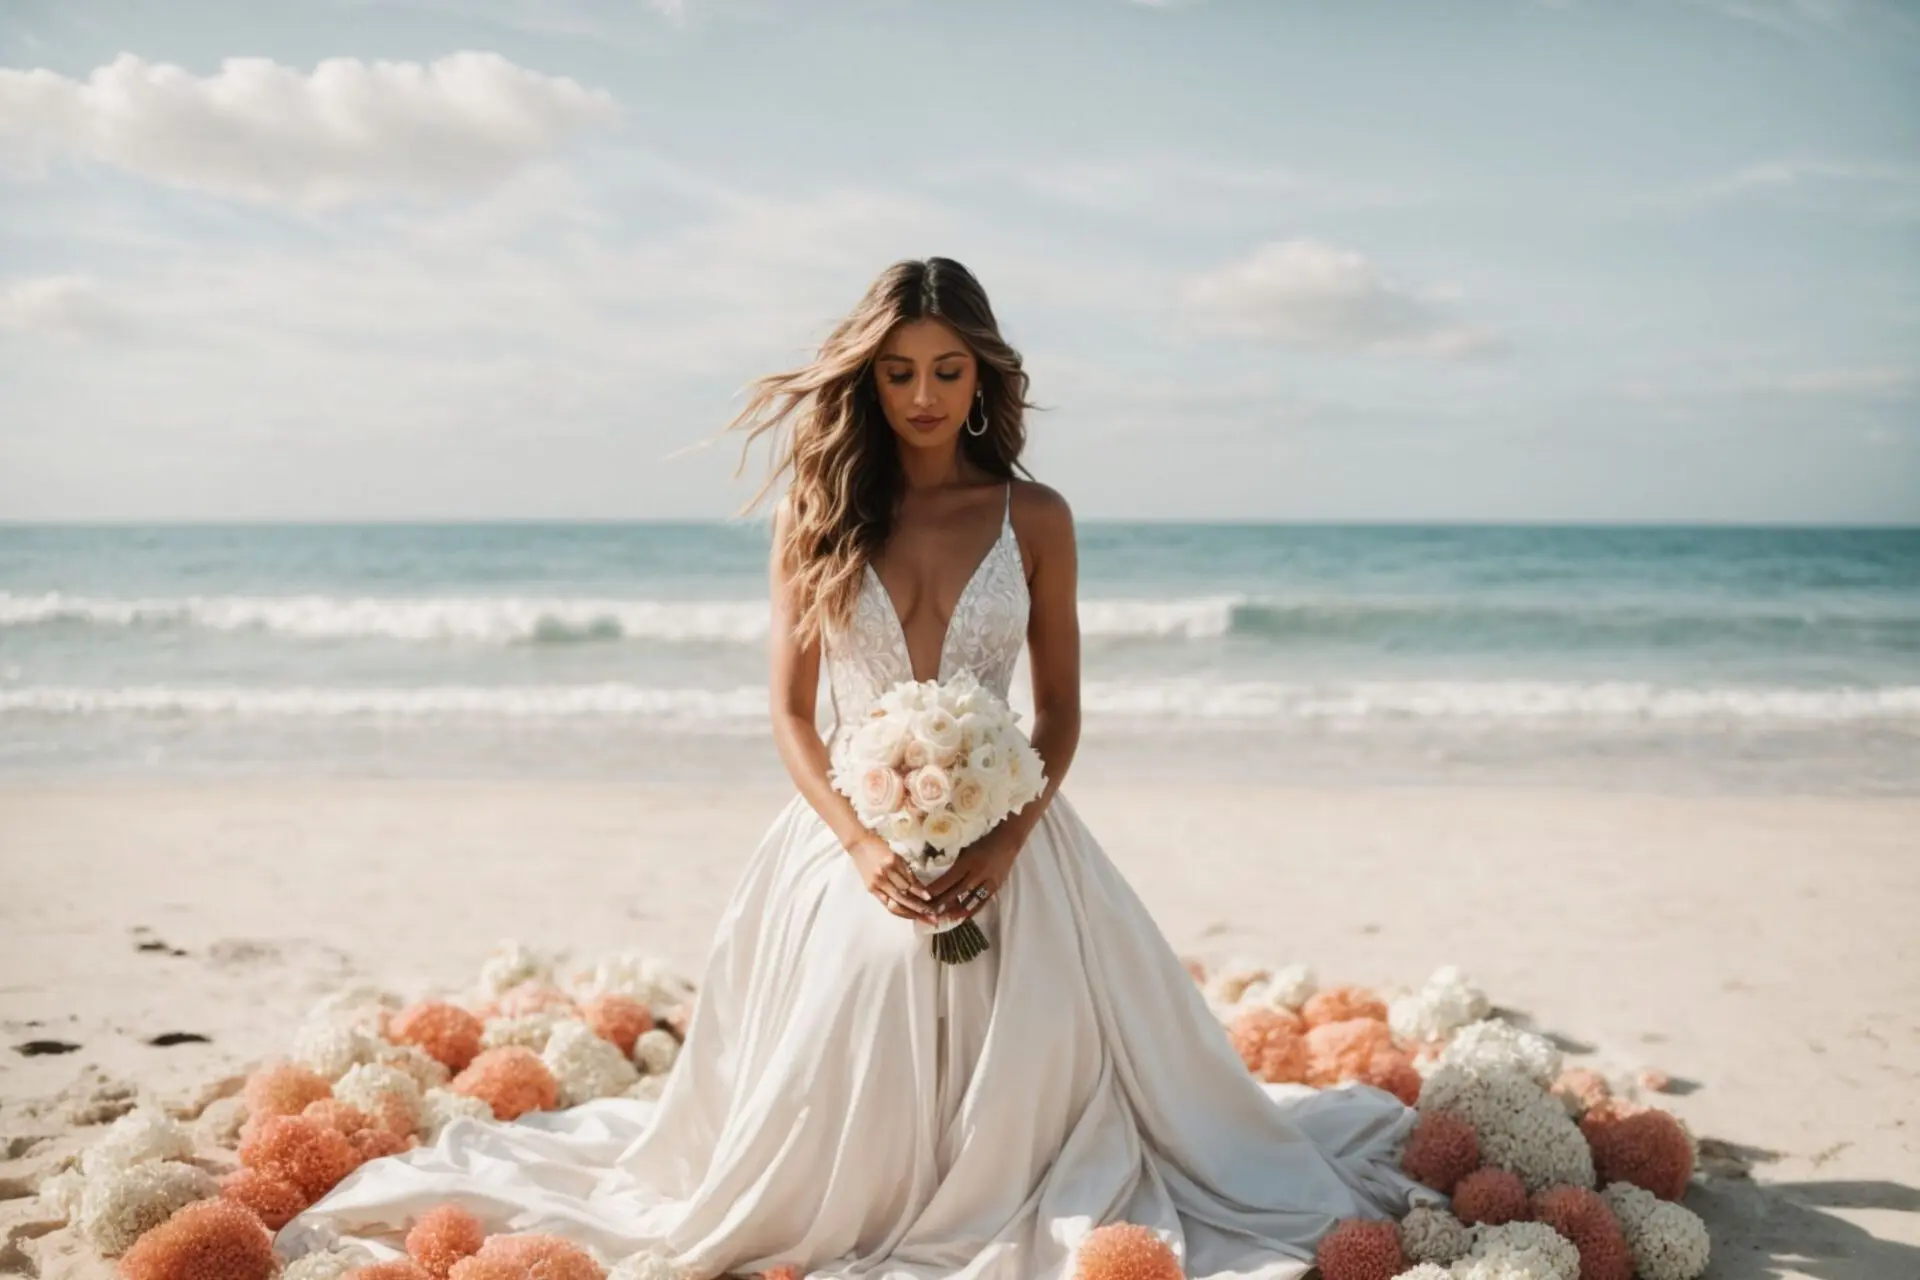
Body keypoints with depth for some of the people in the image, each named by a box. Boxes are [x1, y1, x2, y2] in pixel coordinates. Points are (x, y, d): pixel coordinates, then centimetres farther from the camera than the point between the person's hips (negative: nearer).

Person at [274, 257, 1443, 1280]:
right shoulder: (816, 515, 2)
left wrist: (1006, 841, -13)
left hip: (1006, 837, 0)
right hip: (853, 840, 0)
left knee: (1016, 1104, -1)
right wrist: (864, 846, -14)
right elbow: (791, 710, 2)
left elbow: (1061, 711, 4)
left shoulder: (1035, 517, 2)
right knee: (835, 1125, 2)